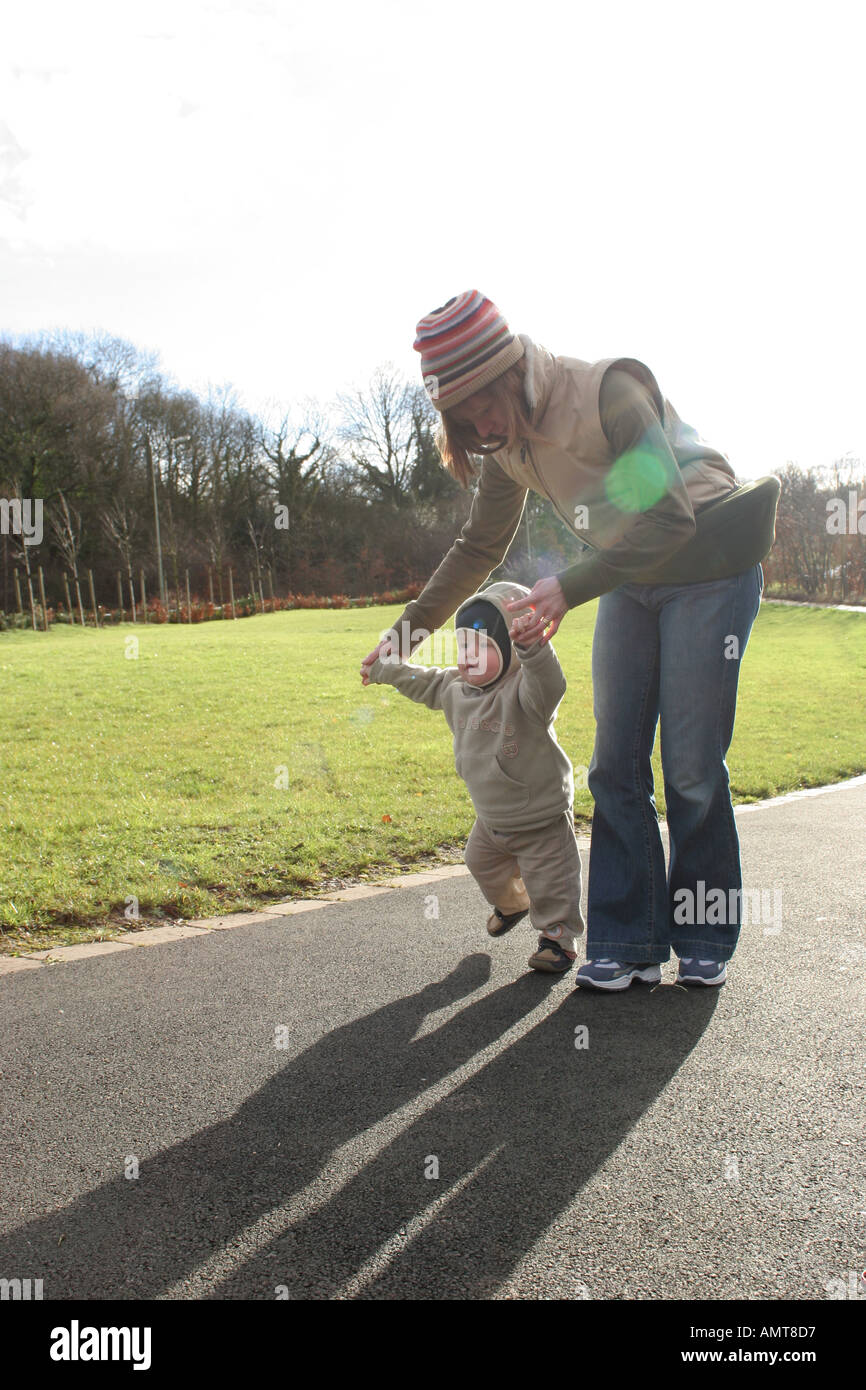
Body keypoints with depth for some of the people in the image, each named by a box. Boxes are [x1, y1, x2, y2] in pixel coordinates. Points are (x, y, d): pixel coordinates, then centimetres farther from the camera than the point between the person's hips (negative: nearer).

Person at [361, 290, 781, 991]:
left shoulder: (611, 391, -24)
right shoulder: (509, 442, -1)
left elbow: (670, 517, -27)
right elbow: (480, 547, 9)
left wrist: (572, 586, -31)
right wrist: (411, 626, 5)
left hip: (710, 571, -6)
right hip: (628, 583, 7)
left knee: (692, 767, -5)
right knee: (616, 764, 0)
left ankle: (705, 942, 13)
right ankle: (629, 943, 8)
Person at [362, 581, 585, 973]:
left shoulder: (523, 689, -28)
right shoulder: (455, 688, -4)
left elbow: (548, 683, -52)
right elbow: (425, 682, 16)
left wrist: (531, 645, -70)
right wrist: (384, 669, 28)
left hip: (542, 818, -8)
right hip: (490, 818, 8)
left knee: (548, 883, 2)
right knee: (483, 866, 29)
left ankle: (557, 937, 25)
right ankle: (511, 903, 58)